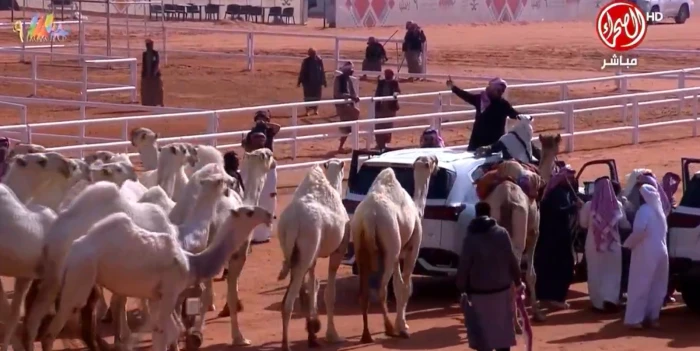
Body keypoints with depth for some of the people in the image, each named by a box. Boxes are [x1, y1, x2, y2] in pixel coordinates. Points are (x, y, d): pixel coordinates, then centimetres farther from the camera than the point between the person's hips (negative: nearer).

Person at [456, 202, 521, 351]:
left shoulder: (470, 238, -7)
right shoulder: (502, 233, -3)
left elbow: (464, 266, -8)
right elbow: (512, 260, 0)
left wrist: (462, 288, 0)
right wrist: (517, 281, 11)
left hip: (479, 292, -2)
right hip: (502, 289, 2)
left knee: (482, 332, 3)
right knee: (502, 330, 12)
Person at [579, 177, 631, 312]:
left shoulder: (589, 205, -12)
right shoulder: (617, 205, -9)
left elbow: (583, 224, 3)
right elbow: (624, 224, 6)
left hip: (594, 243, 0)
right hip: (613, 243, 0)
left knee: (596, 273, 11)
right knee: (612, 272, 9)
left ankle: (598, 301, 14)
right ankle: (610, 299, -6)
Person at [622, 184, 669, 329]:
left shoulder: (644, 210, -11)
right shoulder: (659, 210, 14)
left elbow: (639, 230, -22)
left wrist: (628, 244, -7)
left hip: (646, 252, -7)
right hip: (661, 251, 8)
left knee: (640, 285, -5)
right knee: (657, 286, 12)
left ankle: (635, 318, -7)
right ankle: (652, 316, 16)